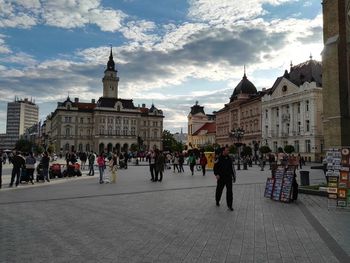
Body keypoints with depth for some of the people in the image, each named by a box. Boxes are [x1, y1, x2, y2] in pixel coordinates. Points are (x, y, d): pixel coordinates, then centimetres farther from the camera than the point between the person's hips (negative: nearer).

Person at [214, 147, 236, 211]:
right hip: (221, 177, -3)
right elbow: (215, 167, -6)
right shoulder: (219, 158, -8)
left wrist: (233, 176, 14)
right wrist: (216, 174, -17)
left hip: (229, 177, 3)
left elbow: (232, 168, 14)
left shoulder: (229, 159, 6)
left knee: (229, 191, -3)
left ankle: (229, 205, 5)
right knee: (219, 190, 11)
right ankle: (217, 201, 36)